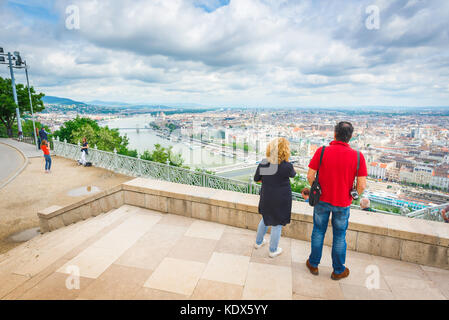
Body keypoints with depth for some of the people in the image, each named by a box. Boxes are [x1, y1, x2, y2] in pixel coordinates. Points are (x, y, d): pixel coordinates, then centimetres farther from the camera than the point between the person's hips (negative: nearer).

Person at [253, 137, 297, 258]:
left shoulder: (263, 163, -11)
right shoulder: (287, 166, -22)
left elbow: (256, 179, 2)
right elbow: (293, 174, 1)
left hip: (266, 197, 4)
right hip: (281, 200, -4)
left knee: (265, 219, 27)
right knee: (277, 224, 13)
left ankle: (258, 242, 43)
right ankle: (273, 251, 31)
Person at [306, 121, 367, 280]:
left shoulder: (321, 151, -15)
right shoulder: (358, 156, -13)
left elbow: (310, 175, -12)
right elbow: (362, 185, -12)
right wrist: (353, 196, 9)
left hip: (322, 200, 0)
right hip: (342, 203, 0)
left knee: (318, 232, 17)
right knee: (339, 236, 16)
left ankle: (313, 264, 33)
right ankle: (338, 270, 34)